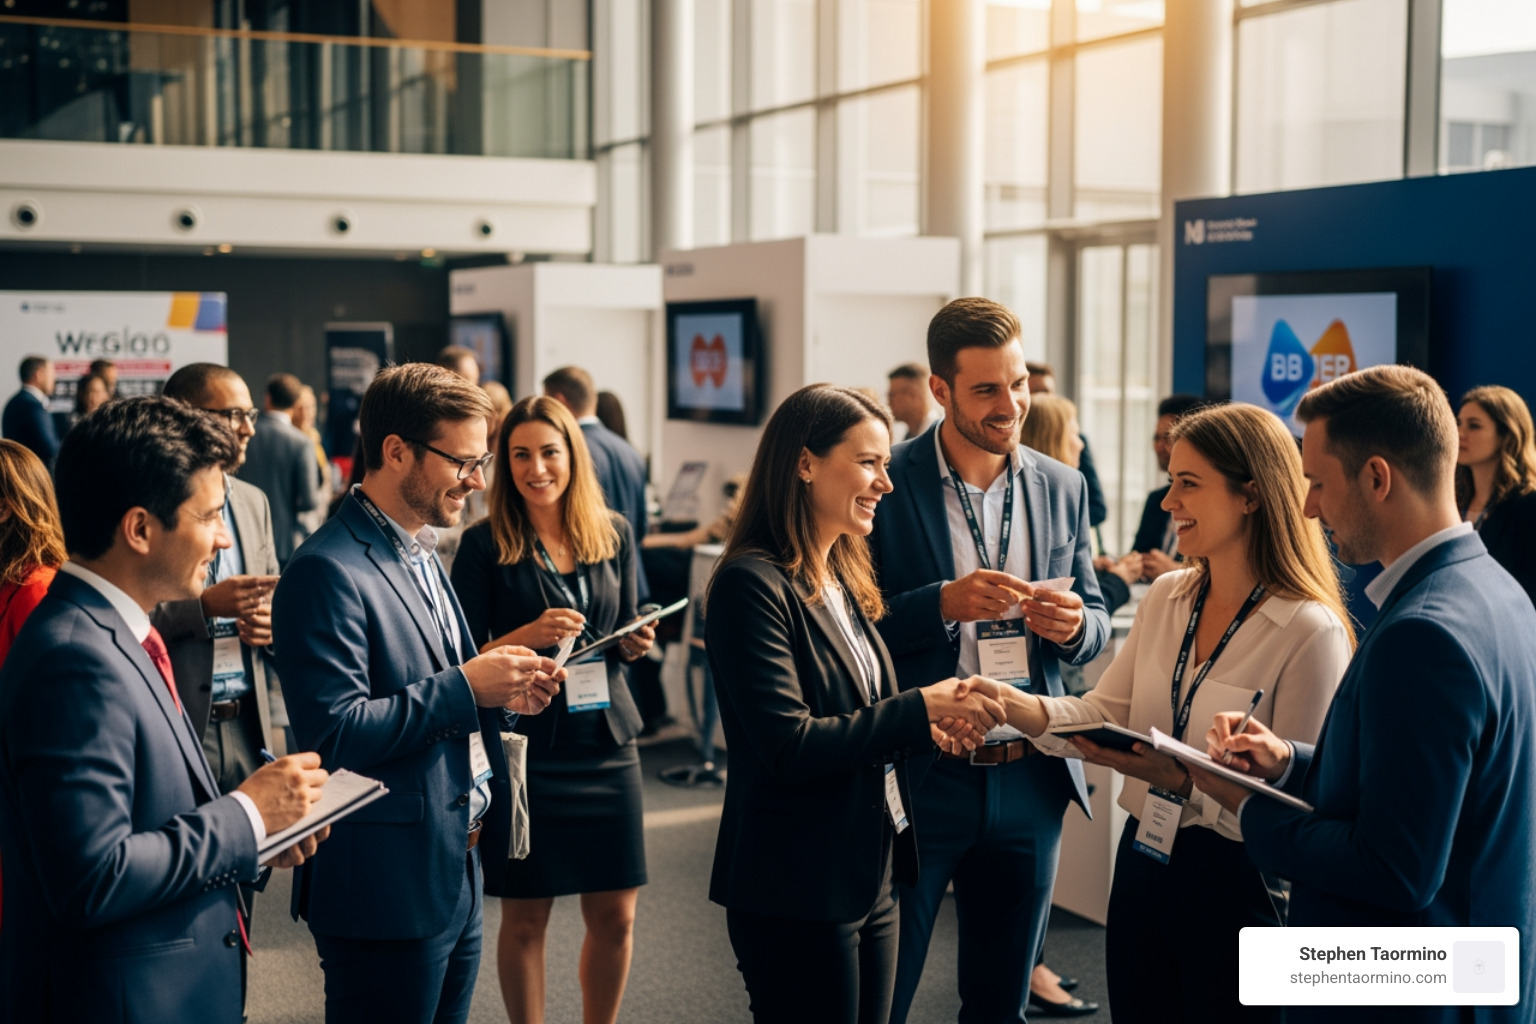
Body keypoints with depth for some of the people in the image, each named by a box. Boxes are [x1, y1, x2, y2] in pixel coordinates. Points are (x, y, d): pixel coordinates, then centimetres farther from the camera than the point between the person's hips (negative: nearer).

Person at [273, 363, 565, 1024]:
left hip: (457, 875, 9)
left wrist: (501, 695, 2)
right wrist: (465, 688, -21)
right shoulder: (329, 571, -18)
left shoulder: (420, 557, 14)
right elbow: (332, 733, -23)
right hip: (386, 888, -9)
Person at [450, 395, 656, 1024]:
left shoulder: (614, 535, 7)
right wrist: (529, 635, -22)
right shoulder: (485, 546, -5)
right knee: (525, 919, 5)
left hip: (605, 738, 4)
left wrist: (637, 643, -6)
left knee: (615, 917, 8)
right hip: (525, 744, -3)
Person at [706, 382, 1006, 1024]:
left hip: (870, 877, 8)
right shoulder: (753, 584, -16)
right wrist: (917, 710, -20)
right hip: (798, 892, -8)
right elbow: (787, 746, -22)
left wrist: (930, 728, -1)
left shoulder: (845, 580, 11)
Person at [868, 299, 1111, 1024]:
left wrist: (1075, 624, -11)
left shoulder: (1062, 488, 6)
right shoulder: (886, 484, -8)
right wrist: (944, 603, -24)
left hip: (1030, 781, 4)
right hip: (917, 777, -4)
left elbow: (1096, 623, 12)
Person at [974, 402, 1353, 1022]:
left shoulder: (1311, 632, -16)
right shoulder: (1166, 598, 5)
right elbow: (1105, 714, 5)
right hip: (1143, 864, 6)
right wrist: (1016, 706, -11)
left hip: (1236, 887, -6)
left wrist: (1181, 778, -28)